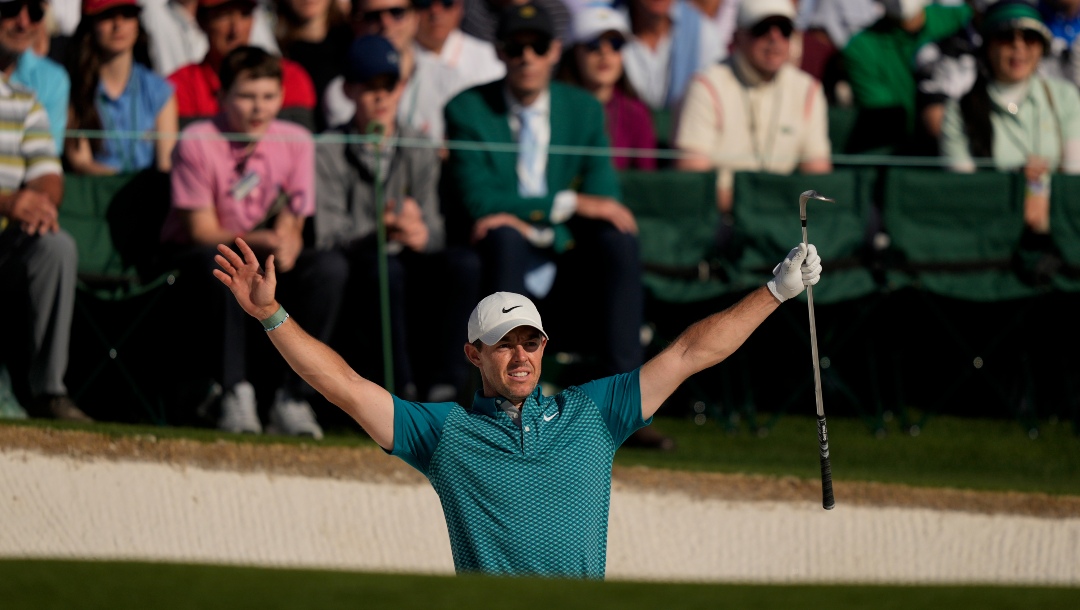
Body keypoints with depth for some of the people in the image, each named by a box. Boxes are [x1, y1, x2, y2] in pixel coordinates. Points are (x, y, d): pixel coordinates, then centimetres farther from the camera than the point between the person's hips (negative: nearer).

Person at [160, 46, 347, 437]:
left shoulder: (296, 142, -2)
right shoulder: (198, 142, -13)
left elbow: (292, 225, -1)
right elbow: (202, 230, -13)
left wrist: (285, 243, -27)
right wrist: (262, 241, -28)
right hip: (194, 254, -4)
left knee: (328, 272, -25)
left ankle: (291, 399, -25)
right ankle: (236, 393, -34)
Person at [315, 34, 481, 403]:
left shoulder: (420, 152, 15)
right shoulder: (328, 153, 3)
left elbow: (433, 230, 6)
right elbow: (324, 235, -9)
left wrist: (421, 234, -20)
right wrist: (384, 228, -25)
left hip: (407, 267, 4)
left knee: (464, 263, -27)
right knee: (384, 268, -38)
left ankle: (444, 388, -31)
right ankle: (401, 389, -37)